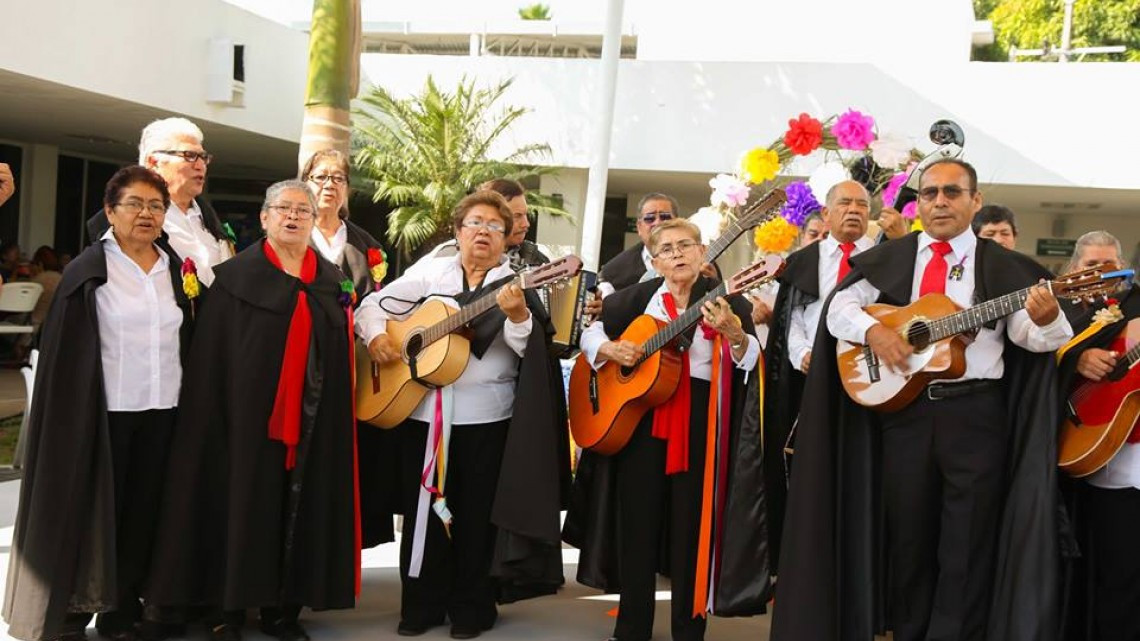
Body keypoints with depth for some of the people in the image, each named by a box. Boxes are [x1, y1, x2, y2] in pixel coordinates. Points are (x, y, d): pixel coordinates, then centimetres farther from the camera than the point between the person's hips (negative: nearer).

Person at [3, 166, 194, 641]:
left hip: (161, 411, 4)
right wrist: (73, 412, -11)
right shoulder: (89, 271, -4)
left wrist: (186, 400, 6)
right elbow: (64, 351, -6)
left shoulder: (175, 271, 9)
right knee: (90, 514, 4)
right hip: (103, 411, -4)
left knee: (141, 513, 9)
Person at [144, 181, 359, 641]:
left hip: (311, 419, 4)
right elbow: (212, 357, -5)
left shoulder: (333, 281, 11)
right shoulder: (235, 276, 0)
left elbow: (343, 355, 11)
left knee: (301, 509, 7)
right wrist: (217, 412, -14)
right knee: (242, 505, 1)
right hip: (250, 415, -3)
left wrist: (336, 415, 3)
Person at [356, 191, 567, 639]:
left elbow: (531, 348, -12)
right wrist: (375, 335, -10)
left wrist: (518, 315, -31)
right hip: (423, 411, 3)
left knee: (477, 515, 5)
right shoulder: (430, 274, 7)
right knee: (423, 510, 10)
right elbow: (374, 303, 10)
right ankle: (422, 605, 23)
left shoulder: (516, 283, -1)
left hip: (487, 417, -2)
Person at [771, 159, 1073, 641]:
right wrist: (872, 330, -14)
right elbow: (839, 306, 5)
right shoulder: (890, 257, 8)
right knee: (908, 536, 13)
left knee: (969, 542, 4)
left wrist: (1045, 319, -26)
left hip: (976, 413, -2)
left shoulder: (1005, 266, 3)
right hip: (903, 408, 2)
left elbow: (1028, 334, -4)